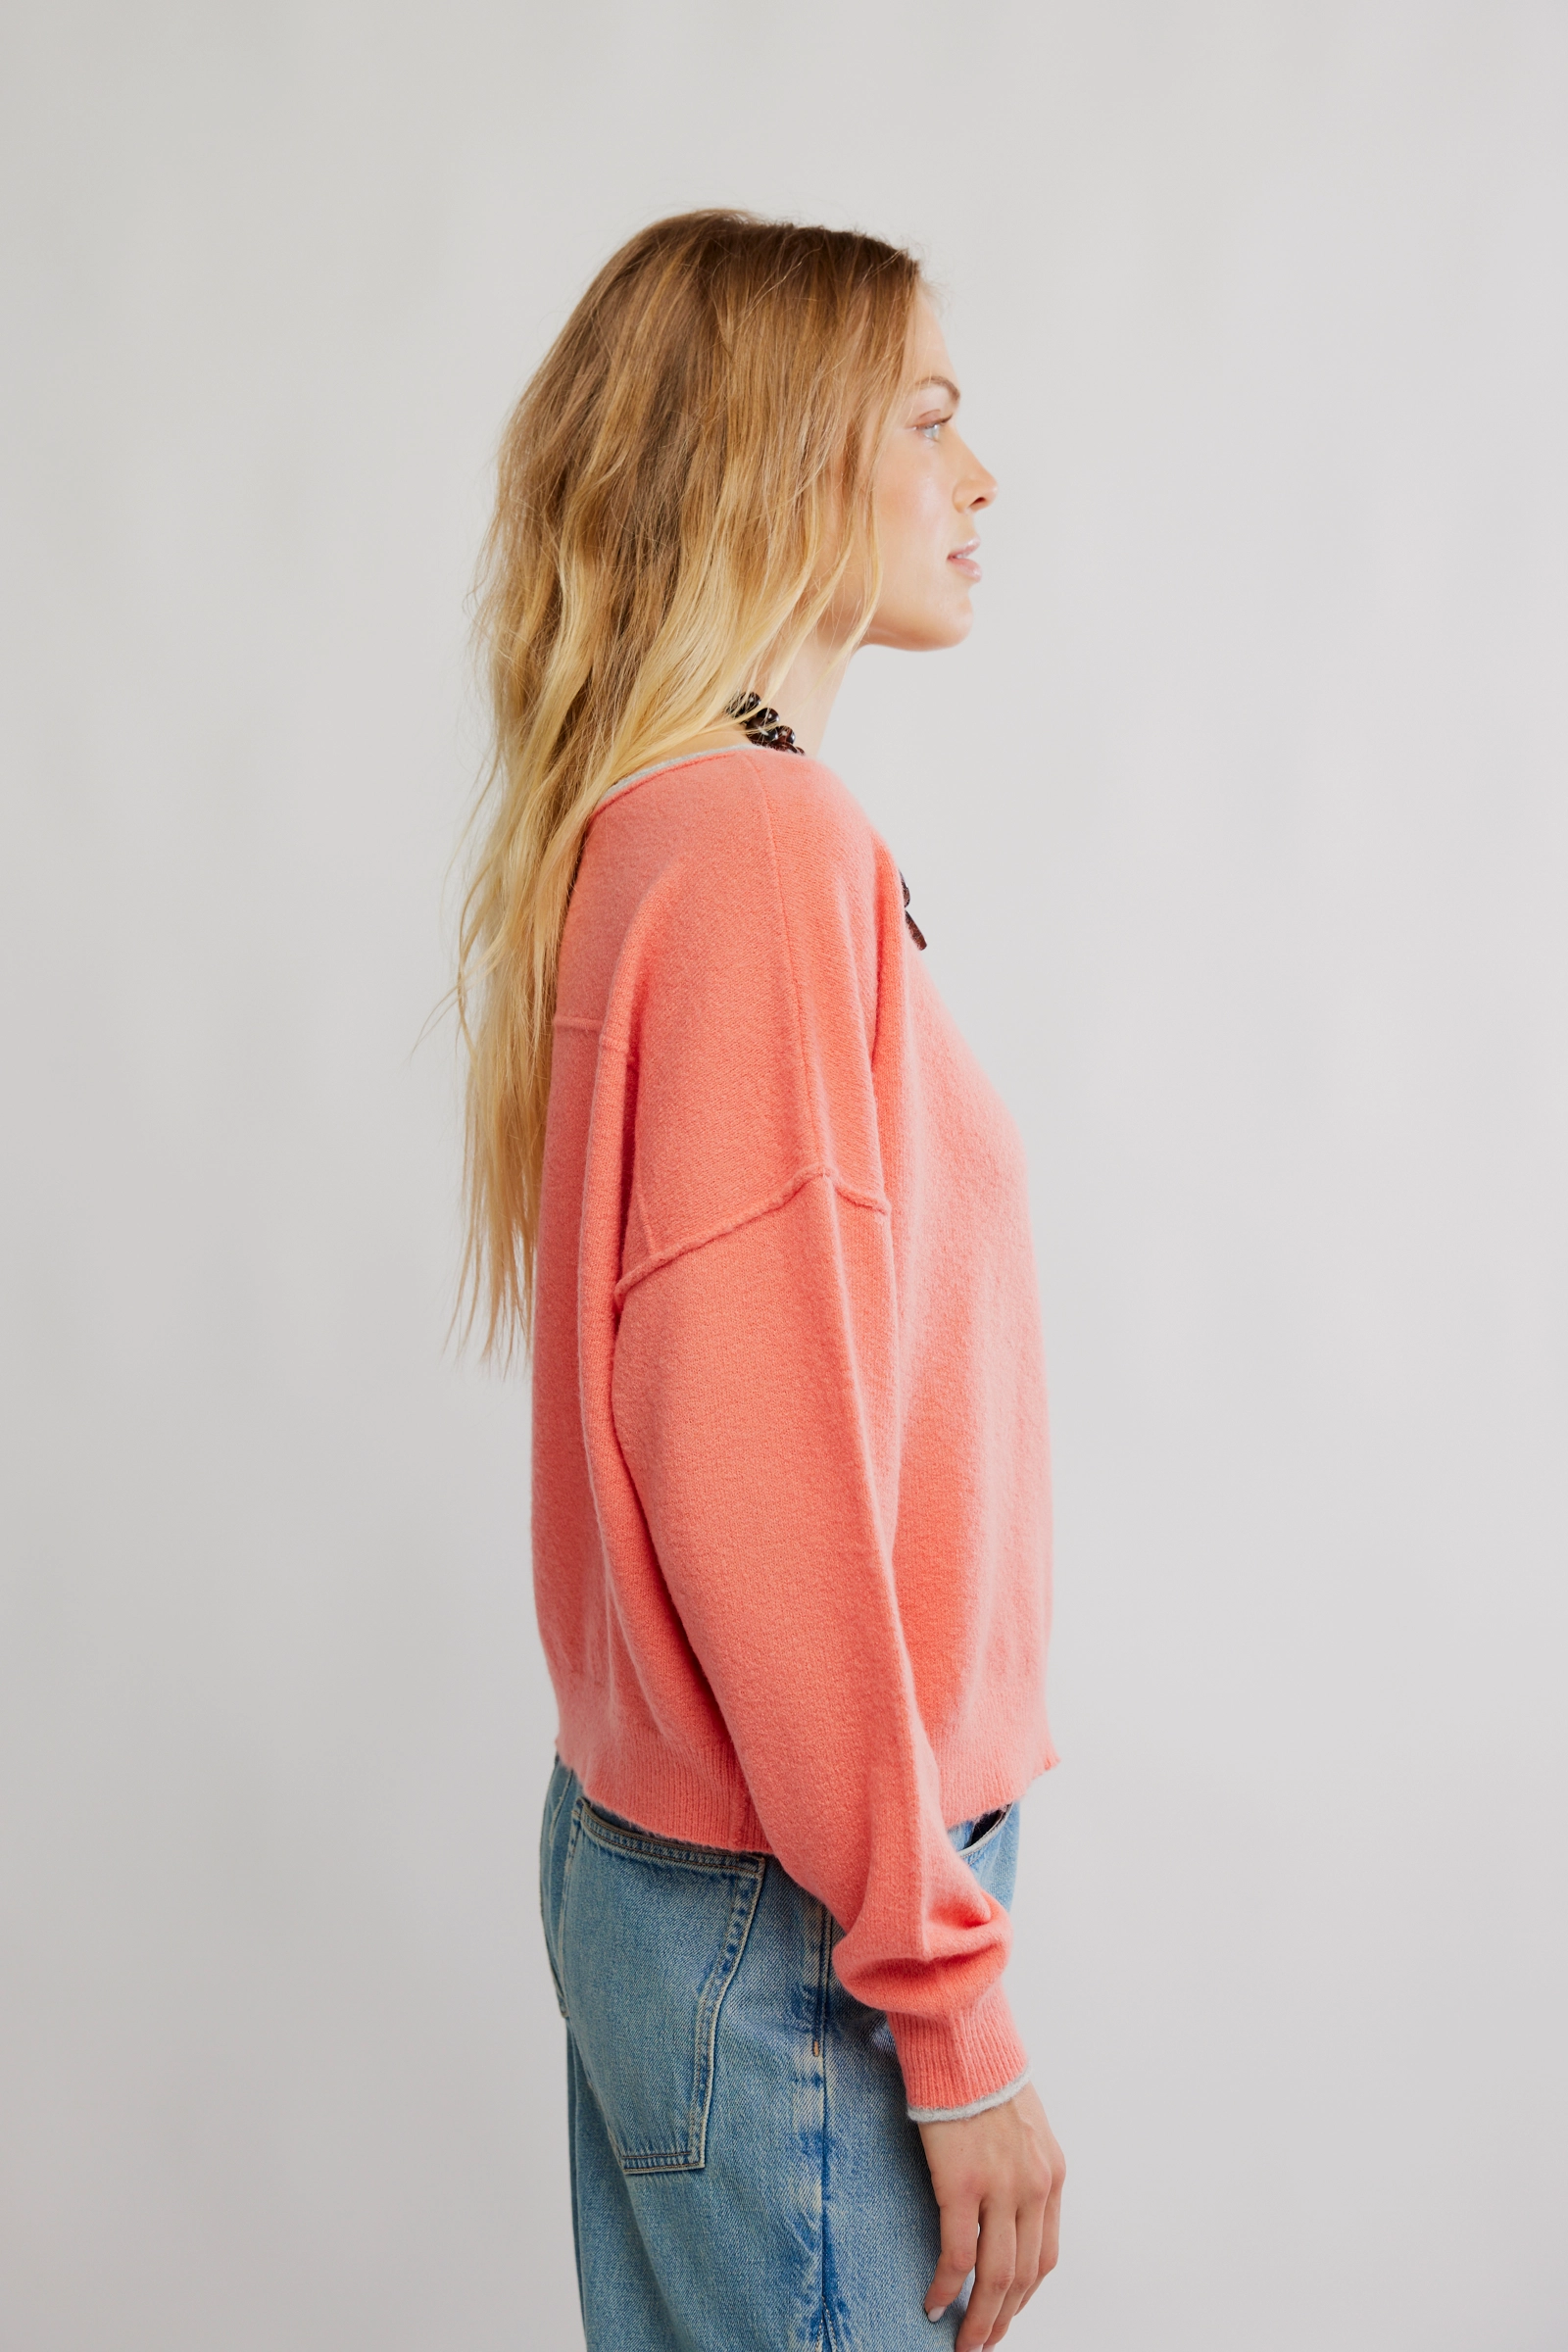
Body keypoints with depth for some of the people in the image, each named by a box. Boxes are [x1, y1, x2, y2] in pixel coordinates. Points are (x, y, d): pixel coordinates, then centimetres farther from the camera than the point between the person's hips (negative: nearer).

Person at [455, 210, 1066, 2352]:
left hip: (650, 1841, 9)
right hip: (788, 1933, -9)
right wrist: (953, 2012, -17)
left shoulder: (636, 834, 9)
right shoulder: (768, 845, -20)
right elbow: (762, 1483, -24)